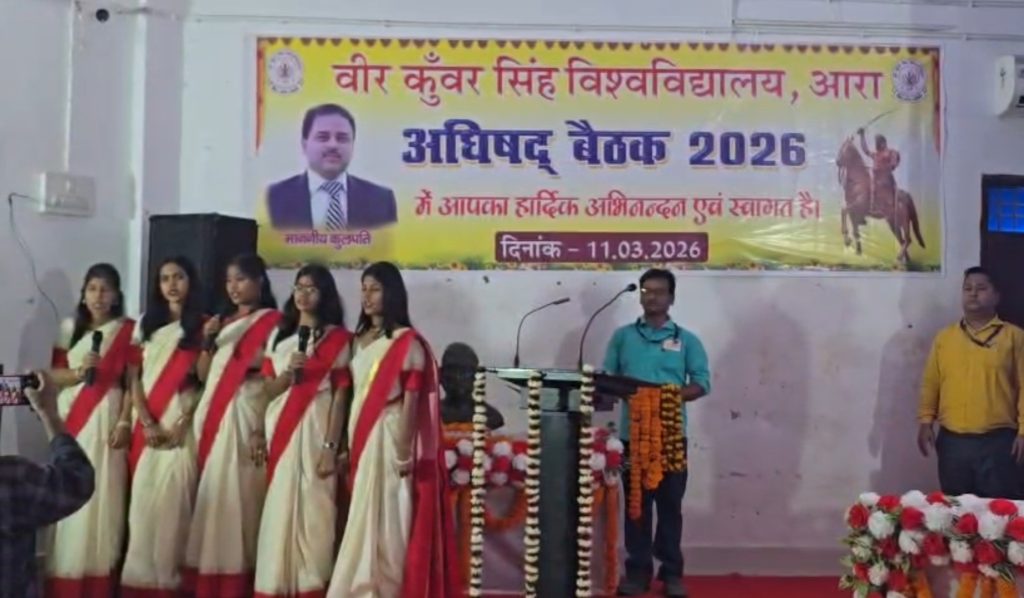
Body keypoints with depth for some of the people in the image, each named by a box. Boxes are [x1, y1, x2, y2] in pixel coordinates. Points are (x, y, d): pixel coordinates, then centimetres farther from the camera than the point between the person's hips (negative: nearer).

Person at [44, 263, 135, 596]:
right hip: (71, 416, 3)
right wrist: (78, 372, -11)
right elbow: (54, 374, 9)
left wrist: (124, 421, -10)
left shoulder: (129, 330, 1)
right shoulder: (69, 328, 11)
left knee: (102, 494, -4)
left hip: (107, 418, -3)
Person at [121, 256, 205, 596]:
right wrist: (147, 423, -6)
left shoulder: (201, 328, 4)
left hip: (181, 425, -3)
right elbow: (134, 378, 8)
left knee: (172, 502, -7)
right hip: (147, 425, 3)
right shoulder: (147, 324, 14)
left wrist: (181, 424, -13)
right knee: (142, 501, 2)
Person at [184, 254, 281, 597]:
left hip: (246, 415, -7)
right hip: (214, 415, 7)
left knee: (239, 494, -8)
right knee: (212, 496, 5)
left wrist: (264, 430, -18)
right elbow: (203, 375, 17)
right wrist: (208, 342, 0)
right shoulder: (223, 323, 20)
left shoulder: (272, 322, -2)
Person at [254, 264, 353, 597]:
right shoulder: (279, 334, 14)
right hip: (280, 429, 4)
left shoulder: (337, 337, 1)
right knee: (277, 508, 3)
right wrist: (288, 373, -10)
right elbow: (268, 390, 12)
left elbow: (339, 395, -4)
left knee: (311, 508, -5)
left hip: (315, 429, -4)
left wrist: (331, 447, -11)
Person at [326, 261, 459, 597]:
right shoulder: (360, 340, 14)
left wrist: (404, 451, -17)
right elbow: (356, 396, 14)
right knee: (361, 520, 9)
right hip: (361, 438, 7)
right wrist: (348, 445, 11)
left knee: (384, 519, -4)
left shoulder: (407, 342, -8)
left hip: (389, 439, -7)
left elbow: (411, 401, -13)